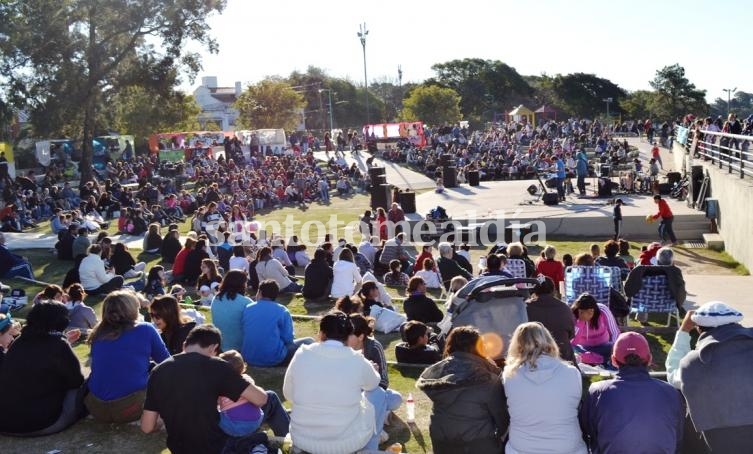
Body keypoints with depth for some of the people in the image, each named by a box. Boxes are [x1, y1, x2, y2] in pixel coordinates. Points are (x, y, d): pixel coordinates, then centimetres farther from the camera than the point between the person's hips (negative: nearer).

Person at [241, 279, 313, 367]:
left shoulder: (247, 308, 4)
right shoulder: (282, 311, -7)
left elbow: (243, 333, 14)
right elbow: (288, 339, -9)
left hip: (249, 359, 6)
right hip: (273, 360, -5)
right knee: (308, 341, 14)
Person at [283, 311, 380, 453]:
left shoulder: (301, 355, -9)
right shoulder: (357, 361, -11)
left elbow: (288, 395, 6)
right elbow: (374, 383, 12)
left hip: (303, 440, 3)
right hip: (349, 442, -2)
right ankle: (371, 442, 41)